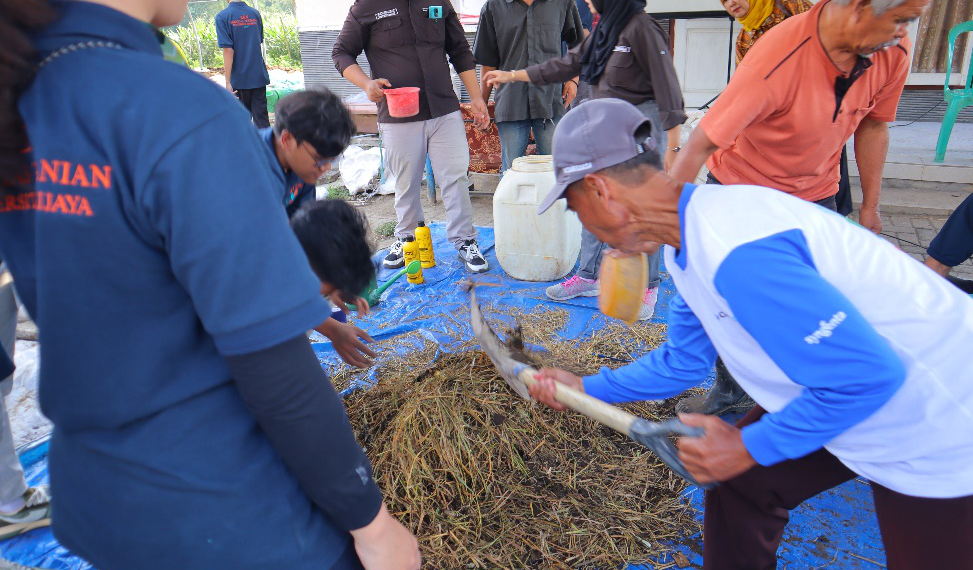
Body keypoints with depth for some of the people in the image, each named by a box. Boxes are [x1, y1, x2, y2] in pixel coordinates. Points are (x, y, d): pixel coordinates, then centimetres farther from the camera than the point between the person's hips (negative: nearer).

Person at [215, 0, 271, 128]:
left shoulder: (222, 17, -8)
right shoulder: (255, 14, 6)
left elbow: (228, 50, -14)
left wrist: (228, 82, -12)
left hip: (240, 78, -3)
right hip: (259, 76, 3)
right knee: (262, 118, 2)